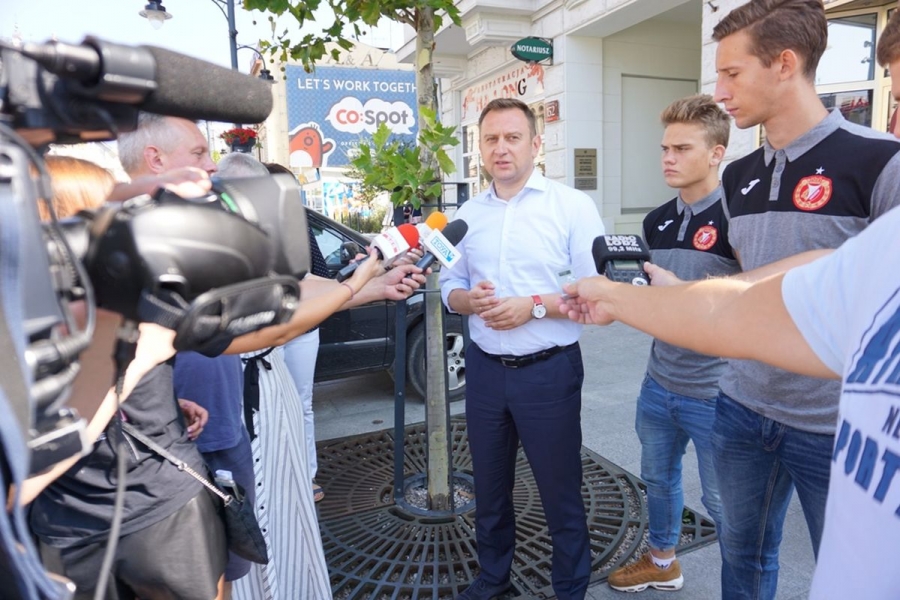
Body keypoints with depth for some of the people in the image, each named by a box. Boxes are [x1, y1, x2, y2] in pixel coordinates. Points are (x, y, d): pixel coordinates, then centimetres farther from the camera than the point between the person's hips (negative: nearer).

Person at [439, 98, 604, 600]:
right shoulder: (468, 214, 7)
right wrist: (468, 299, -11)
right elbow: (449, 285, 11)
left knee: (560, 489, 10)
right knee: (490, 484, 19)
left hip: (549, 371, -4)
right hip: (485, 369, 5)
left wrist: (533, 305, -21)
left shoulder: (574, 206, -7)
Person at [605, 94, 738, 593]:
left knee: (723, 500, 10)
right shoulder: (657, 221, 6)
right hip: (659, 382, 7)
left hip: (715, 392, -7)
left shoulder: (734, 218, -17)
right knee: (658, 477, 23)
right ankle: (662, 561, 46)